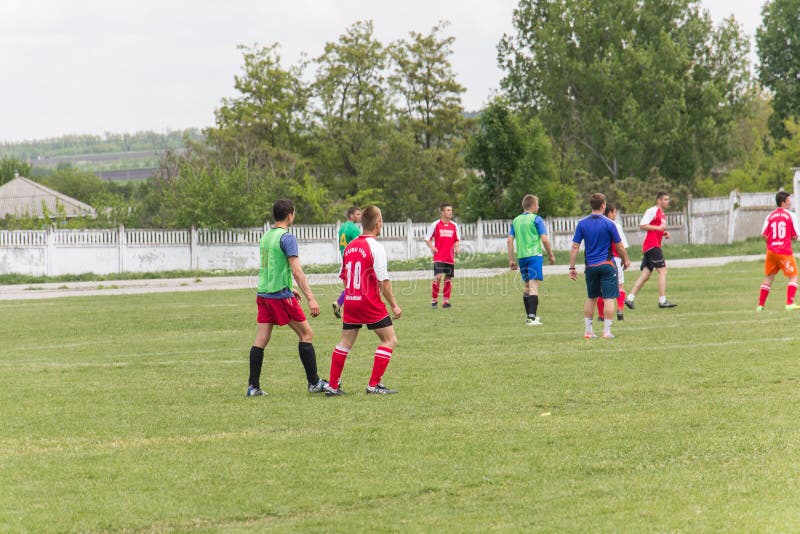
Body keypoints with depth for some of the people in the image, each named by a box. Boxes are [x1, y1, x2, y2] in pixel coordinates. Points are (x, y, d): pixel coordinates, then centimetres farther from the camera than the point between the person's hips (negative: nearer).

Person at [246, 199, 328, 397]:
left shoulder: (266, 236, 14)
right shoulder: (286, 238, -11)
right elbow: (297, 271, -18)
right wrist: (310, 298, -20)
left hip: (263, 293, 8)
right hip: (281, 296, -8)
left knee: (260, 341, 5)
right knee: (306, 335, 3)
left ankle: (253, 386, 2)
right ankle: (314, 383, 4)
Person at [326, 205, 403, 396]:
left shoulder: (350, 246, 8)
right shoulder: (375, 247, -13)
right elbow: (384, 281, -14)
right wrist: (394, 305, -7)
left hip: (350, 301, 7)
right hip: (370, 302, -7)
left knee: (346, 342, 14)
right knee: (389, 339, 3)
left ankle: (333, 385, 13)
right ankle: (374, 384, -2)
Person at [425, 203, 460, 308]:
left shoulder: (454, 226, 9)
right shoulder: (435, 225, -2)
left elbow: (457, 239, 20)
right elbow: (427, 238, 4)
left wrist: (456, 247, -1)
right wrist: (432, 247, -13)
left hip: (450, 257, 4)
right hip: (439, 257, -4)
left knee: (448, 279, 5)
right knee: (438, 277, -15)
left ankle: (446, 301, 13)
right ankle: (434, 300, -3)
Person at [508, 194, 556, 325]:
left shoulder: (516, 221, 12)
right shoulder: (536, 219, -4)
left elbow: (510, 240, 8)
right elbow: (544, 239, -9)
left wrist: (511, 259, 12)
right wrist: (551, 255, 2)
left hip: (521, 256, 6)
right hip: (534, 255, -6)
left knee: (526, 286, 18)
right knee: (533, 286, -11)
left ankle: (529, 315, 28)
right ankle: (532, 317, -20)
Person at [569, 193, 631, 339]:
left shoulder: (582, 224, 0)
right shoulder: (609, 224, -8)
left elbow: (575, 246, -2)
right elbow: (619, 246, -2)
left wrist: (572, 267, 3)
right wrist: (625, 260, 15)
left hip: (590, 266, 4)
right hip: (607, 265, -4)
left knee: (591, 298, 16)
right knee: (609, 298, 0)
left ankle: (588, 330, 17)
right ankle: (607, 331, -4)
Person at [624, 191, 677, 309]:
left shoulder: (662, 214, 22)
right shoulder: (652, 211, -7)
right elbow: (642, 225, -14)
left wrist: (664, 233, 12)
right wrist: (659, 228, -17)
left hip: (655, 245, 10)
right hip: (652, 245, -10)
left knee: (645, 275, 7)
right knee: (662, 271, -11)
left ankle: (630, 298, 7)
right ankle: (662, 300, -13)